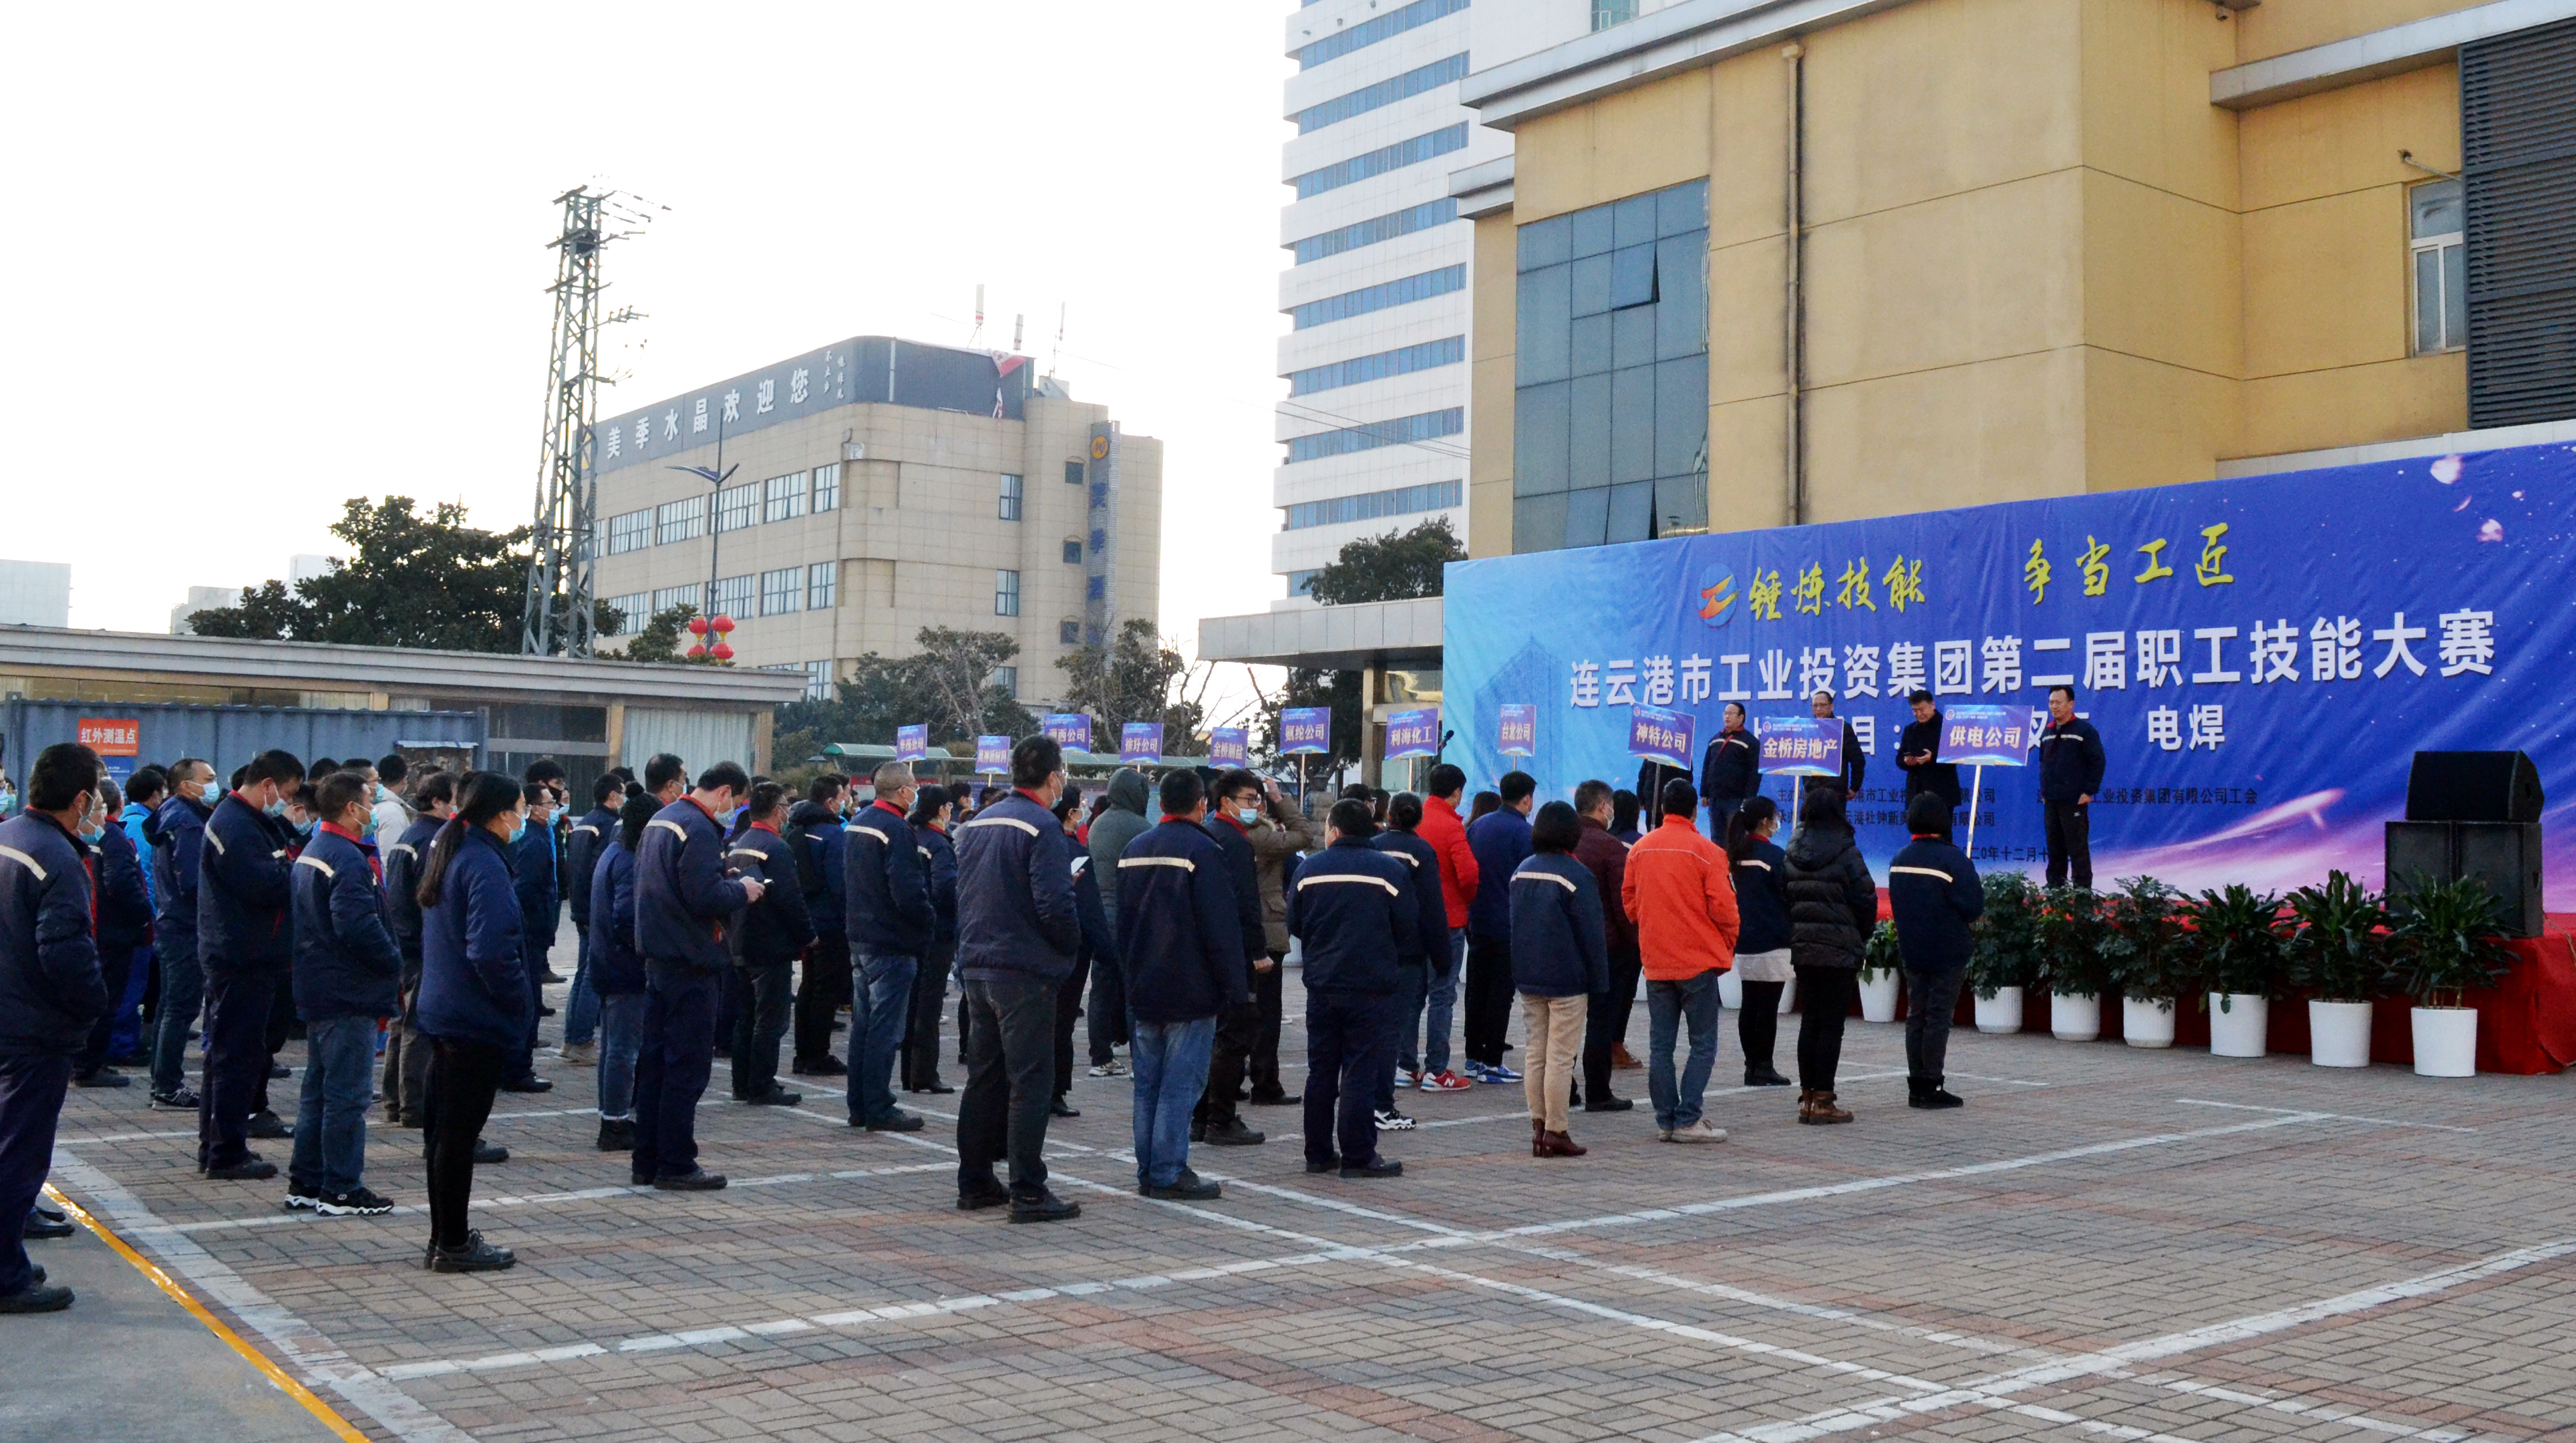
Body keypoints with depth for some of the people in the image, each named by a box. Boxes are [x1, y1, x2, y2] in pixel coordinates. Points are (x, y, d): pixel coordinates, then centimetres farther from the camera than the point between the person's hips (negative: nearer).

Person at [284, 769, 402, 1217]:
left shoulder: (311, 853, 15)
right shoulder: (348, 860, -19)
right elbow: (358, 927, -28)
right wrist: (395, 964, -14)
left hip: (318, 990, 11)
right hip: (349, 994, -11)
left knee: (318, 1088, 17)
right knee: (349, 1093, -4)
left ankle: (305, 1182, 23)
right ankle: (342, 1191, 1)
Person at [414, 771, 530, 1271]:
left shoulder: (448, 853, 11)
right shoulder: (484, 865, -19)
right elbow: (490, 951, -27)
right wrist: (520, 999, -13)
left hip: (443, 1012, 10)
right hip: (478, 1021, -10)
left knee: (447, 1131, 15)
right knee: (460, 1133, -2)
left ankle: (446, 1238, 24)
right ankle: (453, 1245, 6)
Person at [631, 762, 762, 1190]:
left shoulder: (660, 820, 14)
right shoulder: (699, 829, -17)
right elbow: (705, 897, -25)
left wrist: (731, 886, 16)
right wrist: (742, 890, -7)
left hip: (658, 958, 10)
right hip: (690, 962, -10)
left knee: (654, 1059, 13)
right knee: (688, 1064, -3)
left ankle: (646, 1161, 20)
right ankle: (675, 1165, 0)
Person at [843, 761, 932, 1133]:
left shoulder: (855, 824, 12)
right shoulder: (896, 829, -18)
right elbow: (908, 893, -23)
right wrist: (930, 923, -9)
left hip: (860, 938, 9)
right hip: (892, 944, -9)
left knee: (863, 1025, 14)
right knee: (886, 1028, -4)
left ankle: (859, 1106, 20)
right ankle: (879, 1109, 0)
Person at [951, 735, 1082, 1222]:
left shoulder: (977, 824, 11)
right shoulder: (1042, 827, -14)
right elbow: (1055, 906, -19)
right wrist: (1072, 943, -3)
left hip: (977, 966, 8)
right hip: (1025, 971, -8)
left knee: (984, 1077, 15)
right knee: (1030, 1081, -4)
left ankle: (974, 1182, 22)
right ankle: (1028, 1194, -4)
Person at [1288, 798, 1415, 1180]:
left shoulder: (1309, 869, 2)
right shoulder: (1391, 870, -6)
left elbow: (1295, 926, 9)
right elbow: (1410, 933, -4)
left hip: (1322, 986, 3)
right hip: (1372, 987, -3)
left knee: (1321, 1072, 12)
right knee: (1361, 1072, 0)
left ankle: (1318, 1152, 17)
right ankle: (1358, 1156, 0)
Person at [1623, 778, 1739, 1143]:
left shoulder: (1639, 849, 4)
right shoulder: (1706, 852, -10)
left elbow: (1628, 901, 11)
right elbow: (1723, 908, -10)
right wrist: (1728, 946, 7)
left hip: (1655, 961, 4)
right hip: (1699, 961, -4)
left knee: (1660, 1045, 9)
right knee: (1703, 1044, 2)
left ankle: (1665, 1120, 10)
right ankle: (1687, 1121, -4)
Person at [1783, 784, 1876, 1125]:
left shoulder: (1794, 852, 6)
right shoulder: (1845, 852, -10)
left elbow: (1786, 896, 7)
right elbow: (1866, 899, -8)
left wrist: (1795, 934, 13)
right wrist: (1863, 935, 9)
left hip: (1802, 947, 6)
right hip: (1840, 950, -6)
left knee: (1809, 1022, 11)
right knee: (1831, 1025, -2)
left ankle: (1807, 1096, 14)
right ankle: (1823, 1101, -2)